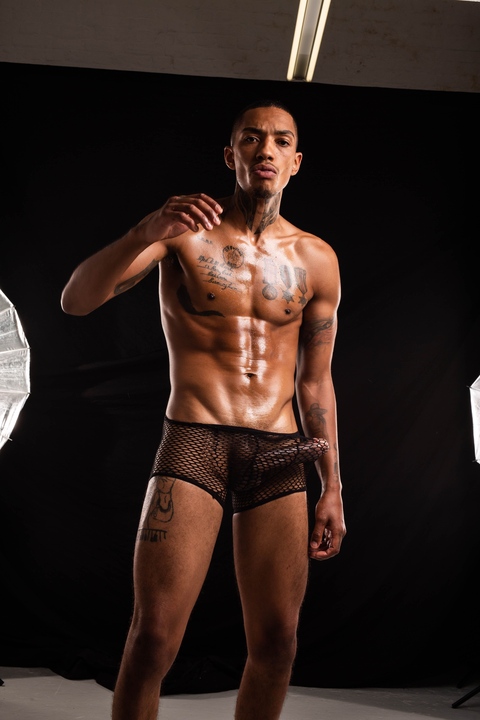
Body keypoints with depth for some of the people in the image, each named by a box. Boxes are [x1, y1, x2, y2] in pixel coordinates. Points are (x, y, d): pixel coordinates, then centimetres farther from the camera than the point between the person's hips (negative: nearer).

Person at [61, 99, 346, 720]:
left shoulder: (317, 260, 10)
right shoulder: (183, 230, 1)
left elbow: (315, 382, 14)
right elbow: (76, 300, -11)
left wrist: (332, 488, 11)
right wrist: (147, 232, -28)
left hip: (280, 455, 3)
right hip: (193, 442, -3)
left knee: (276, 644, 4)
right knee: (154, 637, -11)